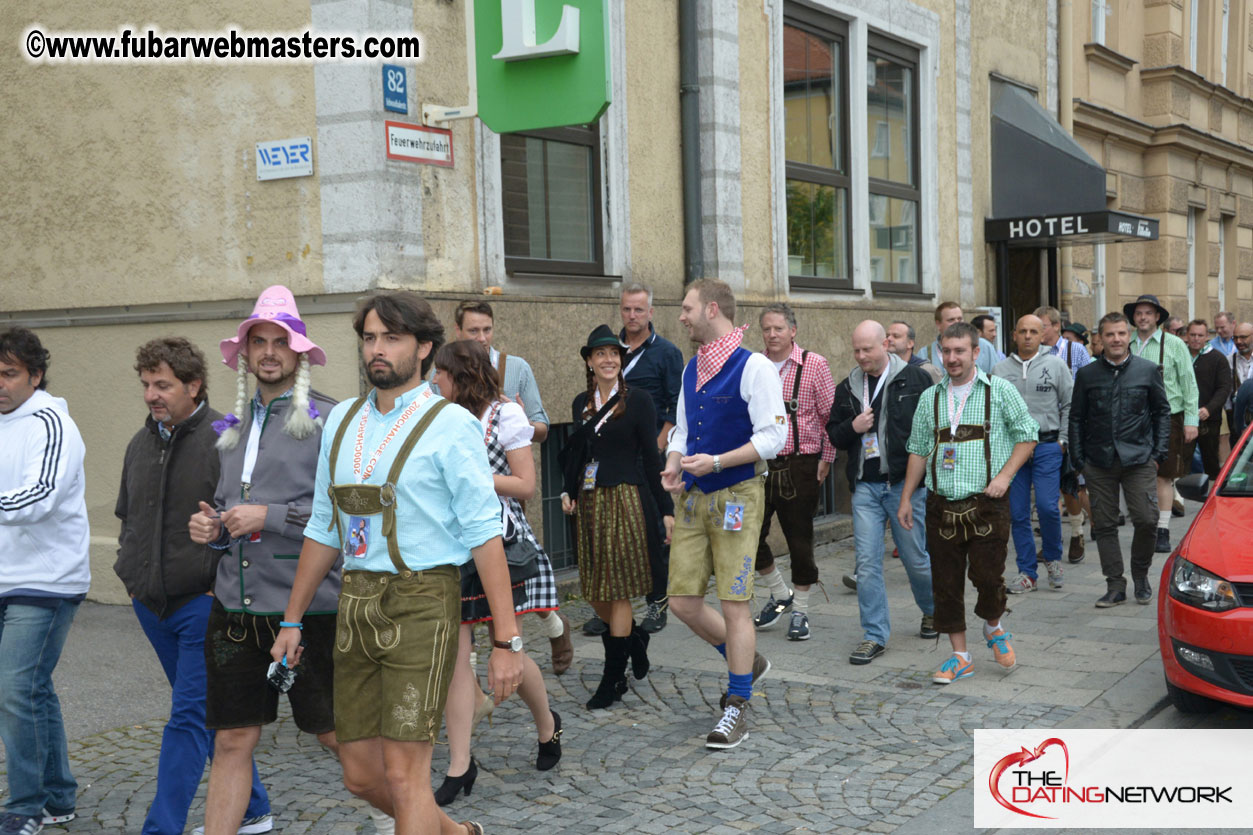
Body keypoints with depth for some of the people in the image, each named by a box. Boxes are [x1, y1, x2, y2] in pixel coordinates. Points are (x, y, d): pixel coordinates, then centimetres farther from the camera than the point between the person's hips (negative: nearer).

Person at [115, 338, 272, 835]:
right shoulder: (141, 444, 12)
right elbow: (128, 517, 25)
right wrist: (131, 575, 14)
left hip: (204, 603, -8)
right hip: (152, 605, 8)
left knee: (190, 717, -6)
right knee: (212, 714, 16)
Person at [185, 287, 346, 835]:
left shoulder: (327, 420, -6)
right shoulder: (233, 427, 15)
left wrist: (270, 516, -16)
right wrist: (210, 526, 4)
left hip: (306, 603, -5)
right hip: (235, 605, 5)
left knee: (336, 733, 7)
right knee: (233, 739, 8)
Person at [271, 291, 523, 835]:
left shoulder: (450, 425, -6)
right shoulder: (341, 421, 12)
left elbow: (484, 533, -10)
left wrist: (507, 641, -15)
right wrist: (292, 620, 19)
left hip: (420, 604, -6)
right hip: (355, 605, 6)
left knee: (403, 773, -7)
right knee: (361, 776, 12)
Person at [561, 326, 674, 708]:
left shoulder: (637, 400, -3)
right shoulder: (581, 403, 12)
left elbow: (651, 457, -4)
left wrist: (666, 508, -6)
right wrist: (567, 491, 3)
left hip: (626, 500, -5)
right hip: (589, 502, 5)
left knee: (618, 590, -2)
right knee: (594, 592, 7)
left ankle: (613, 680, 6)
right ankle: (635, 637, 35)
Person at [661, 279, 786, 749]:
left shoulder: (753, 367, -10)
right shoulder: (691, 369, 13)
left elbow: (774, 437, -15)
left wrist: (715, 462, -22)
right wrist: (673, 465, 1)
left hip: (736, 495, -7)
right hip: (692, 497, 7)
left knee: (734, 604, -3)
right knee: (683, 602, 7)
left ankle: (738, 708, 10)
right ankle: (748, 663, 31)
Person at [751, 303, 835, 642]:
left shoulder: (814, 365, -3)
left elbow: (830, 415, -1)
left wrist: (826, 459, -4)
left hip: (801, 464, -3)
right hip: (760, 464, 4)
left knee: (800, 538, 3)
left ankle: (800, 610, 17)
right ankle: (780, 594, 25)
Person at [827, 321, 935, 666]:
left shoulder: (915, 379, -1)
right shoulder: (847, 387, 10)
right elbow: (833, 434, 16)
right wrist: (853, 428, -5)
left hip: (906, 483, -3)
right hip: (865, 486, 3)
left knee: (916, 557, 7)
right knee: (867, 562, -1)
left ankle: (933, 609, 36)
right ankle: (874, 636, 7)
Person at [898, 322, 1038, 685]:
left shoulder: (999, 391, 1)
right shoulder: (930, 398, 11)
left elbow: (1027, 435, 4)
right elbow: (918, 451, 16)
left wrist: (1004, 475, -8)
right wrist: (906, 498, 12)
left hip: (986, 505, -3)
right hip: (942, 506, 3)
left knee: (988, 576, -7)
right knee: (946, 583, 4)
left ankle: (994, 627, 26)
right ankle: (960, 656, 17)